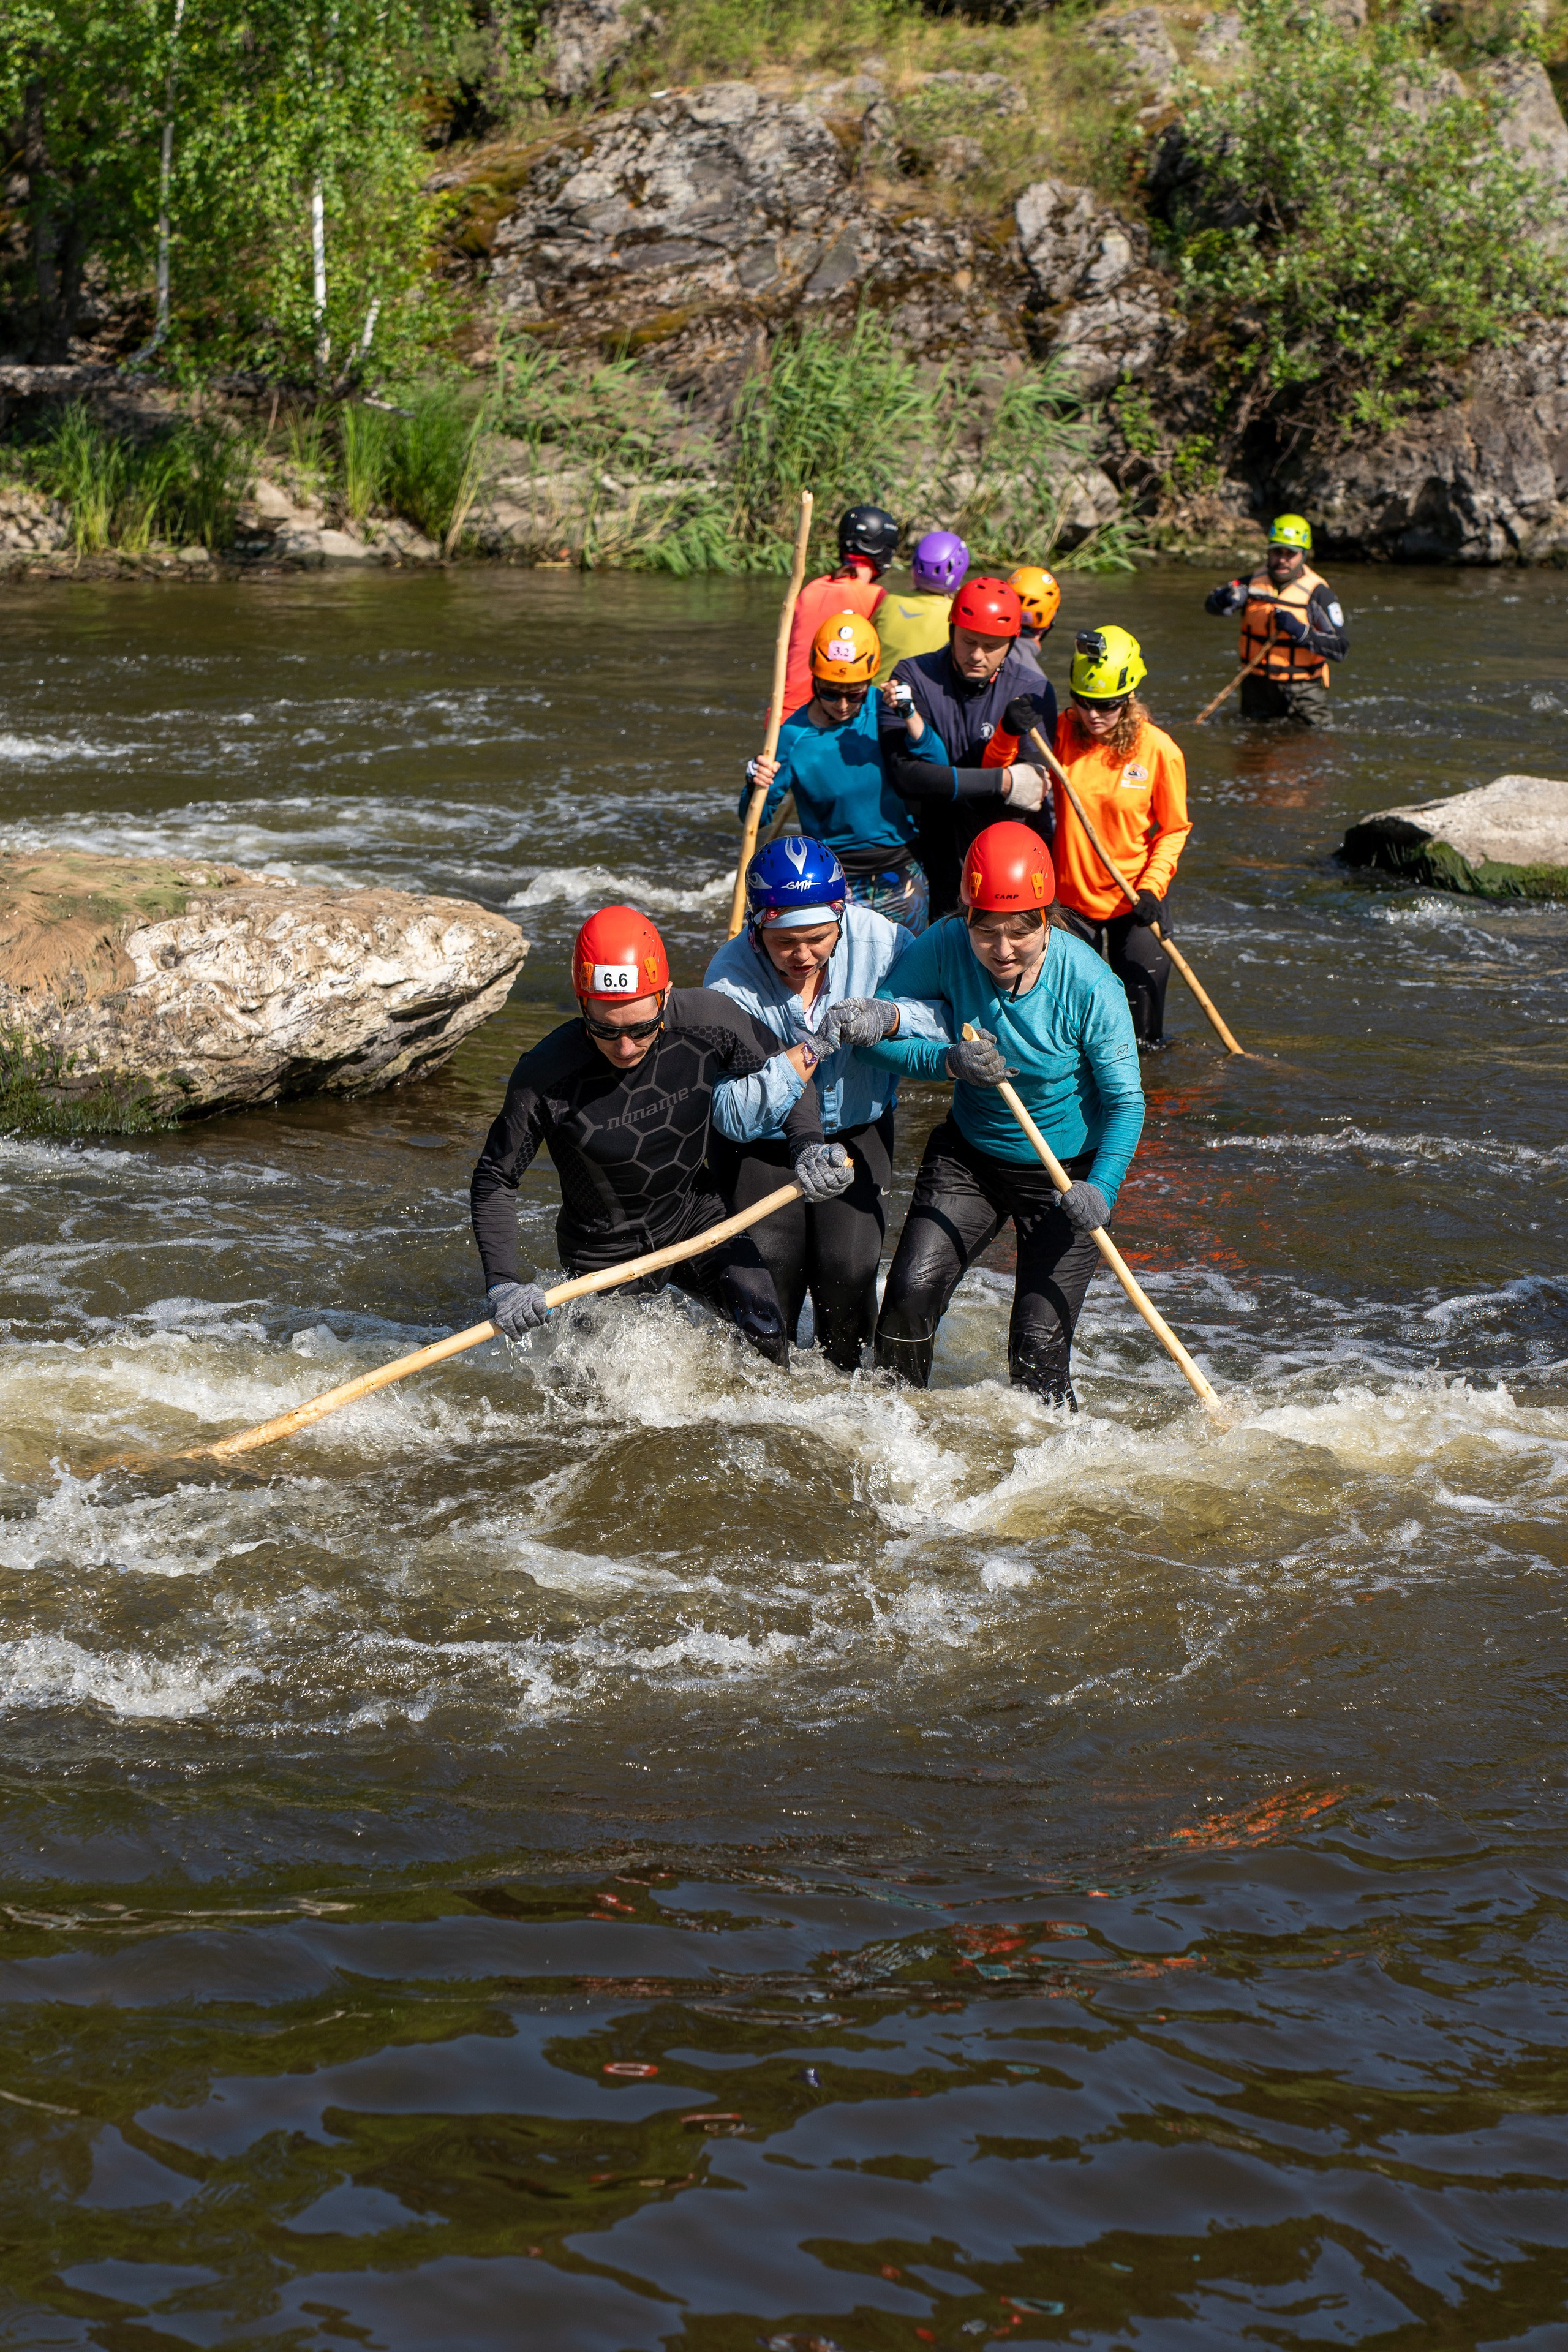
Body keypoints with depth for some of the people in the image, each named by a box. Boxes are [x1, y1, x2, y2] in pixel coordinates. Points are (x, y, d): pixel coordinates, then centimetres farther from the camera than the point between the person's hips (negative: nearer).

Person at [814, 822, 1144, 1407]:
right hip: (968, 1155, 3)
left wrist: (1101, 1190, -27)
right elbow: (876, 1035, -14)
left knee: (1039, 1351, -7)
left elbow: (1125, 1102, -15)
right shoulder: (946, 948, -18)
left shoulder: (1090, 986, -24)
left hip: (1066, 1172, -3)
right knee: (910, 1294, -11)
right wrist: (950, 1061, -30)